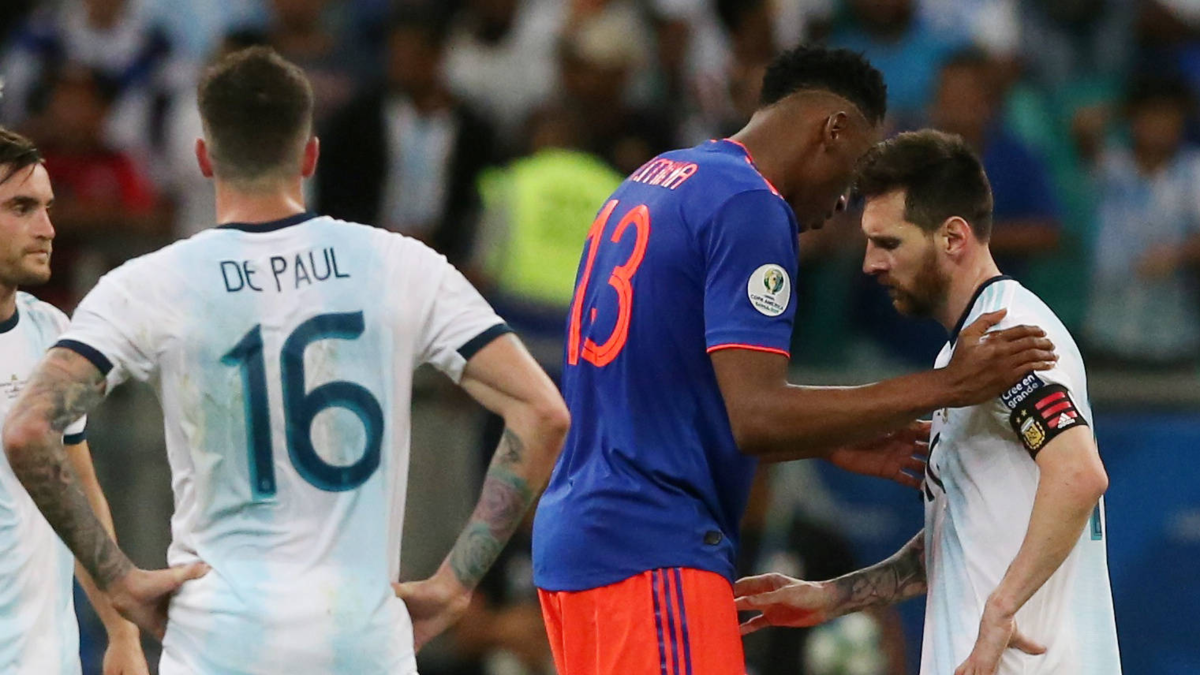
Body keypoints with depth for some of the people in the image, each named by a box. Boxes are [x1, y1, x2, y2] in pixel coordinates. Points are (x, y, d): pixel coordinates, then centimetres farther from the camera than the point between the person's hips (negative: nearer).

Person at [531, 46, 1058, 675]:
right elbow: (756, 418, -19)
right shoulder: (750, 207, -11)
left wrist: (833, 446, 26)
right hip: (654, 550, -10)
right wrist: (945, 386, -15)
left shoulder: (650, 183, 18)